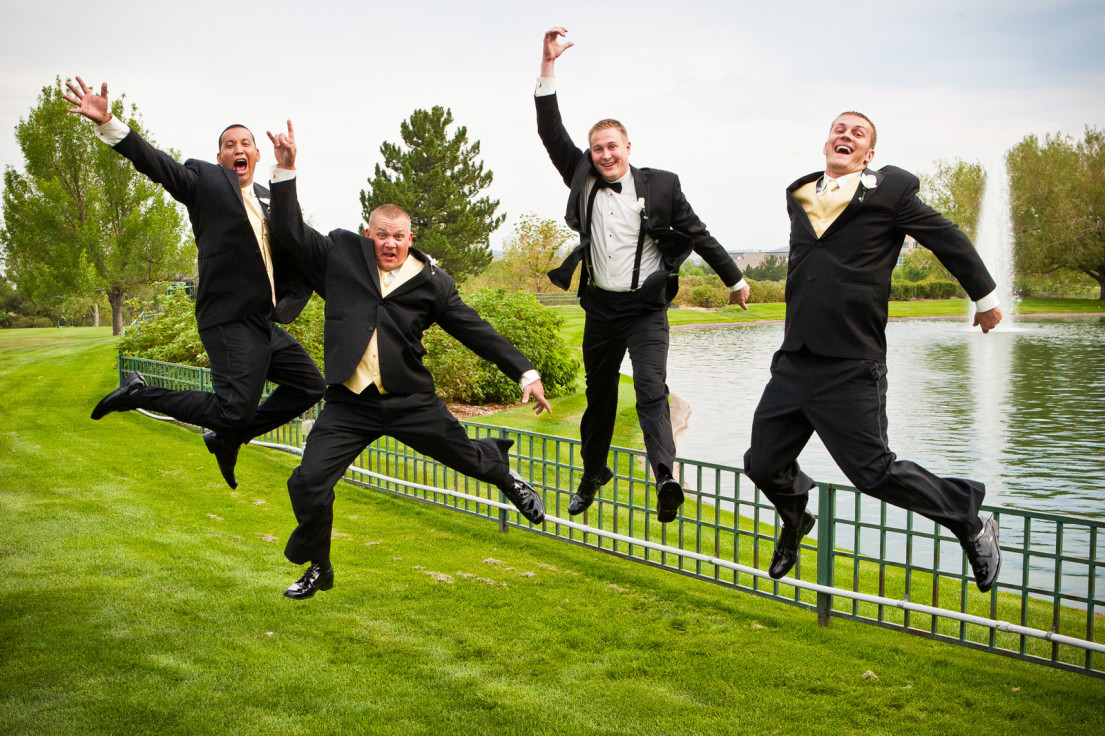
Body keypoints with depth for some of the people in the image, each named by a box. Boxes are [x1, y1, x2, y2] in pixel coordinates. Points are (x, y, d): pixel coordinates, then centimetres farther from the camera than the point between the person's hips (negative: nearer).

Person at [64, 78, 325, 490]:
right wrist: (107, 123, -29)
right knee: (235, 407, -16)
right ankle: (139, 394, 2)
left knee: (308, 385, 10)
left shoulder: (269, 199, 18)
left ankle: (227, 439, 21)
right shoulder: (205, 180, 0)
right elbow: (156, 164, -14)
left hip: (265, 321, 8)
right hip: (230, 320, -7)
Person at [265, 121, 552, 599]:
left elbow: (475, 330, 2)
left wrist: (524, 372, -2)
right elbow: (290, 234, 1)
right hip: (350, 404, 0)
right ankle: (318, 569, 18)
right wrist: (285, 170, -8)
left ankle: (505, 474, 49)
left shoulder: (430, 283, 1)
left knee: (469, 456, 10)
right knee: (308, 483, -7)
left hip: (411, 401, 0)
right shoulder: (342, 256, 3)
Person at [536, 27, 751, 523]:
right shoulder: (583, 180, 4)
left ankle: (666, 476, -32)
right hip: (601, 308, 3)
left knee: (651, 390, -20)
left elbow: (697, 235, 6)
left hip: (645, 309, -3)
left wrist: (735, 280, 12)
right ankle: (593, 473, 34)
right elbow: (552, 135, -3)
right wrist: (548, 67, -10)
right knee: (599, 395, 16)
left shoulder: (660, 185, -2)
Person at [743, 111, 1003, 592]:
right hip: (793, 362, 5)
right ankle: (795, 523, 43)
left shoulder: (889, 191, -1)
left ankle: (971, 524, 16)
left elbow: (948, 240, 7)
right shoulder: (799, 195, 13)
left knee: (873, 471, -7)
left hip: (850, 367, -5)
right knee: (762, 464, 10)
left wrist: (985, 297, 13)